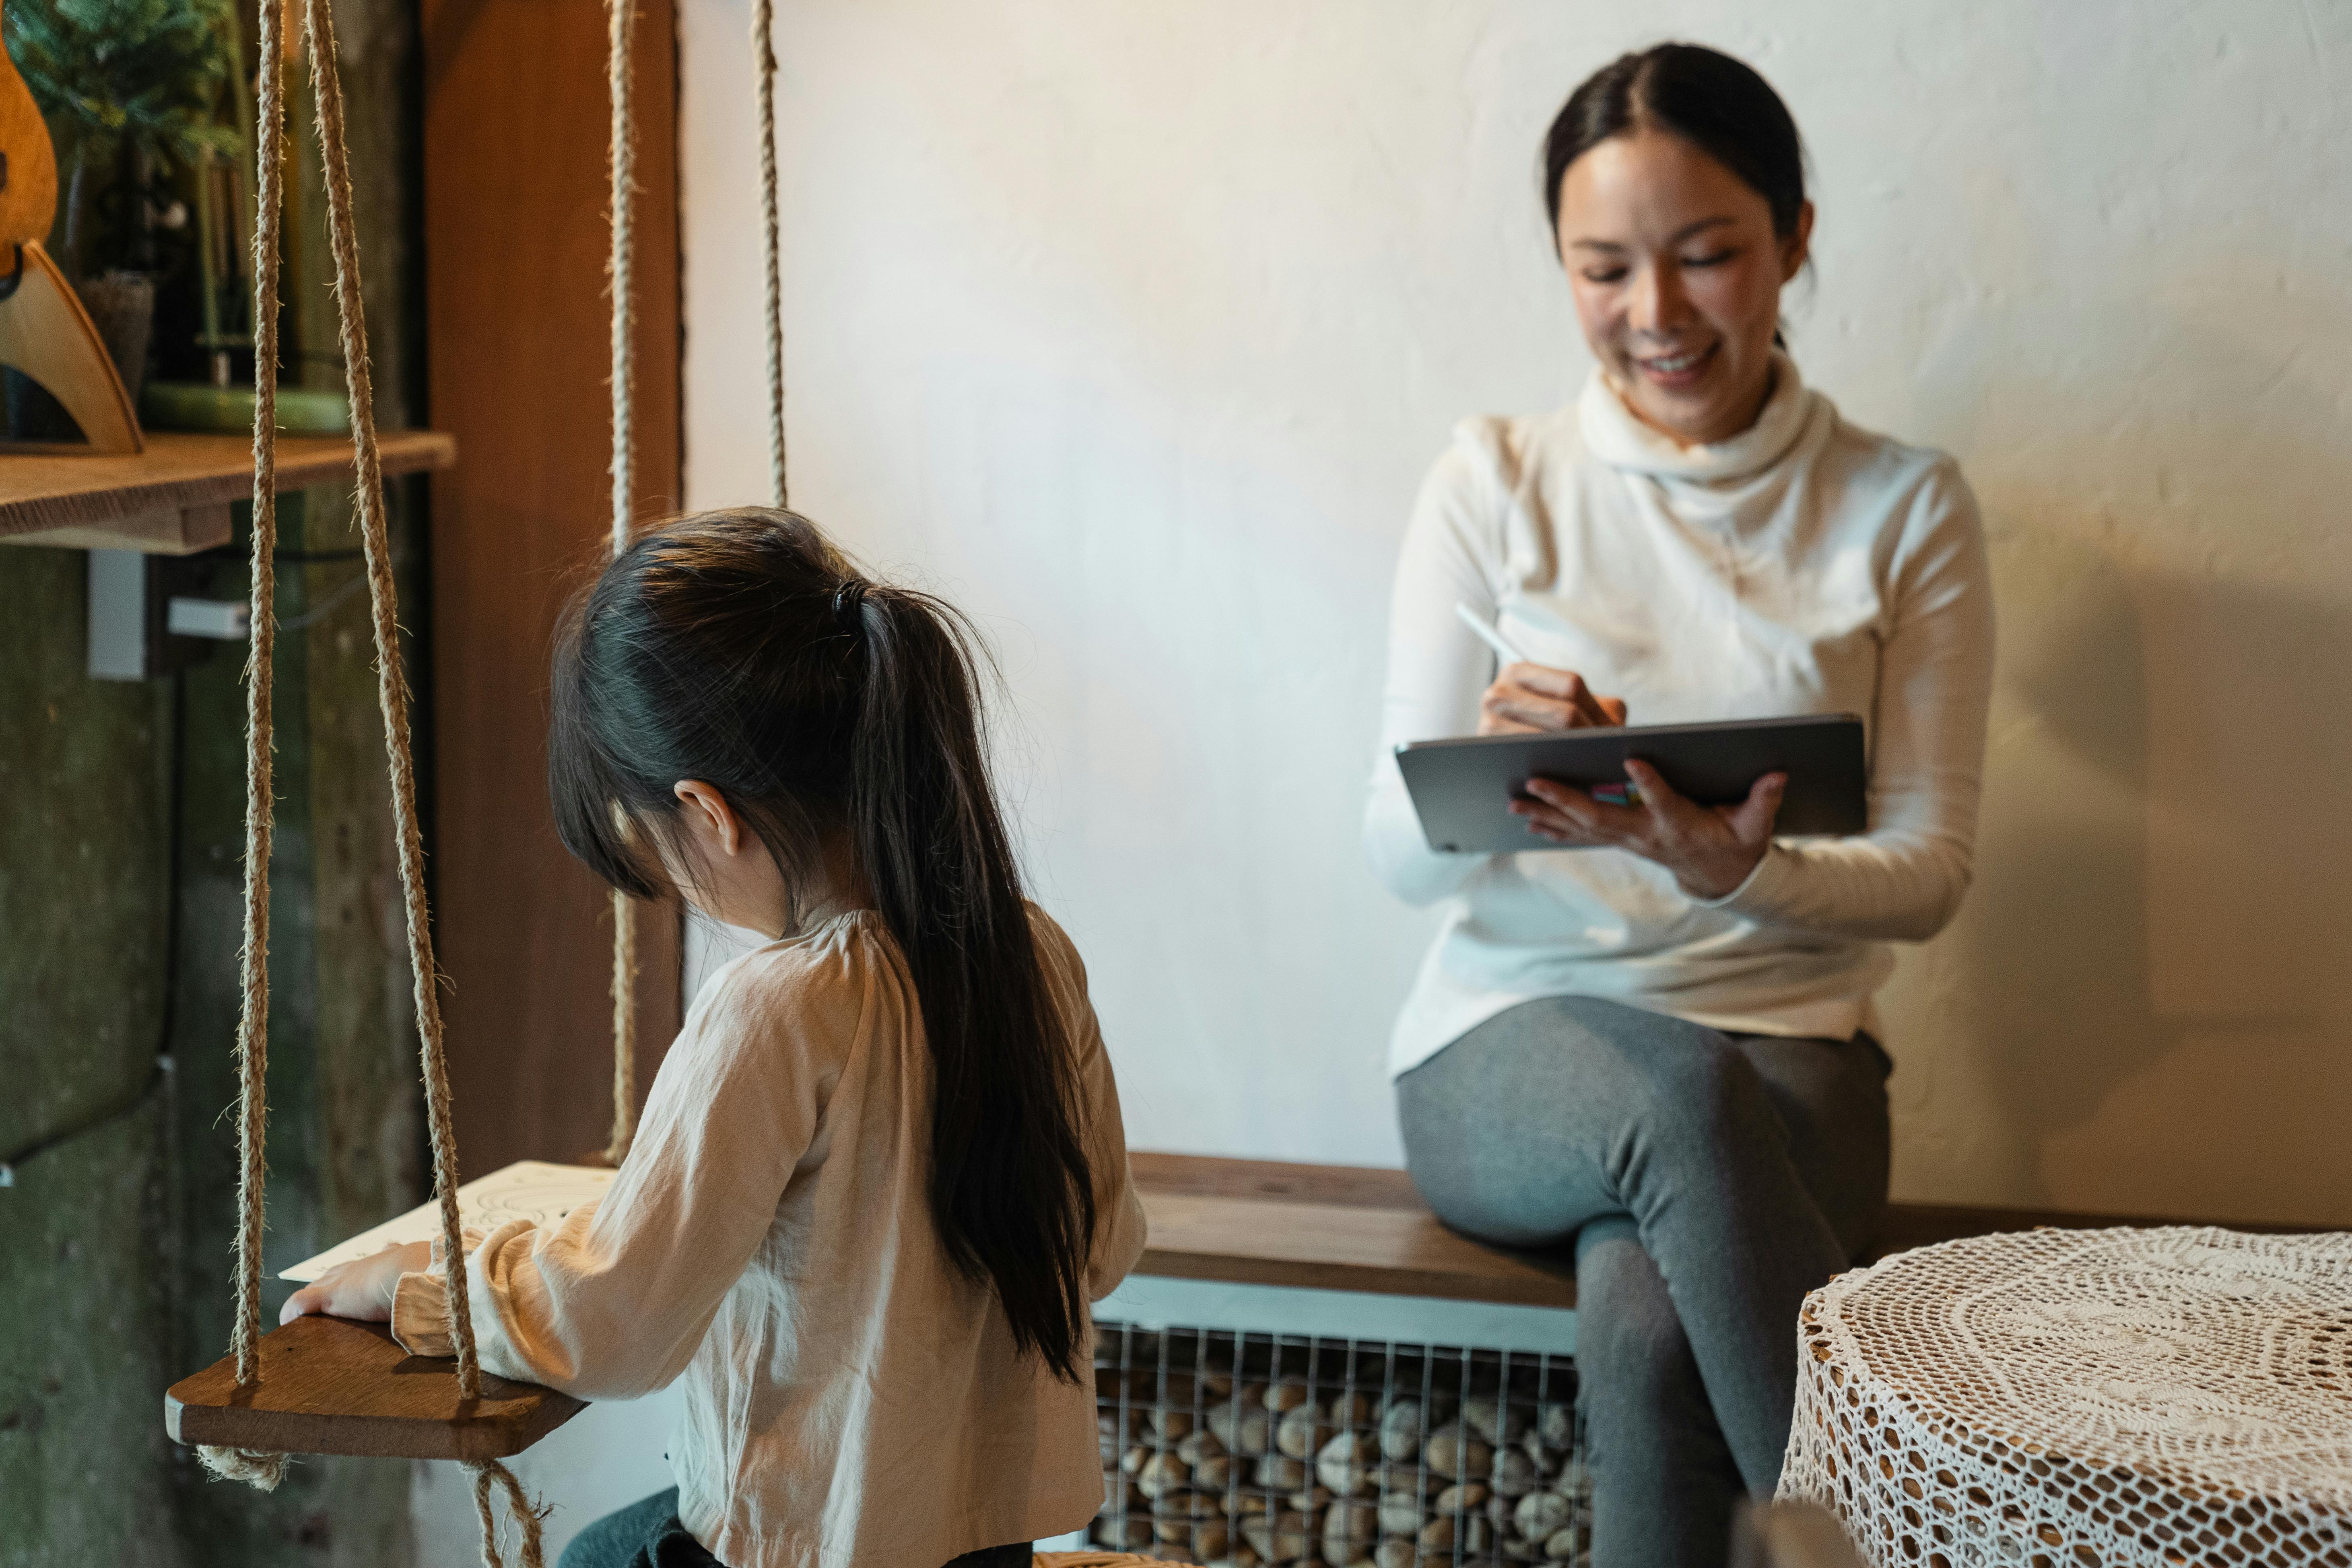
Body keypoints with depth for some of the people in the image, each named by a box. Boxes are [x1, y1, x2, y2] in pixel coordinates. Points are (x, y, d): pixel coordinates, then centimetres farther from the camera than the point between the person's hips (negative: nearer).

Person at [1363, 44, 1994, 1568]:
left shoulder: (1904, 508, 4)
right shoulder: (1496, 486, 4)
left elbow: (1929, 870, 1)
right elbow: (1399, 850, 2)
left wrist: (1745, 873, -22)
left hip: (1786, 1047, 0)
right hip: (1511, 1042, 0)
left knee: (1649, 1328, -34)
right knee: (1684, 1093, -36)